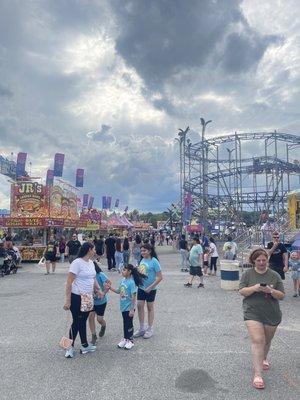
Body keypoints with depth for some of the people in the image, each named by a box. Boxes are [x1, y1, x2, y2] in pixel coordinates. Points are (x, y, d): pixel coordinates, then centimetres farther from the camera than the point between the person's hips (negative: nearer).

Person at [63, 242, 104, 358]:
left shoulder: (91, 263, 7)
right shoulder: (77, 263, -18)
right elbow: (69, 282, -18)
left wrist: (98, 290, 6)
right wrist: (67, 301, -19)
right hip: (77, 298, -7)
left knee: (83, 322, 18)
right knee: (76, 323, 5)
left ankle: (85, 346, 29)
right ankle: (70, 348, 22)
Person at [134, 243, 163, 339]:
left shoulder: (154, 261, -19)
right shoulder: (142, 260, 2)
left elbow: (160, 277, -19)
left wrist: (150, 287, -20)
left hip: (150, 289, -6)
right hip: (141, 287, 6)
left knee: (150, 307, 9)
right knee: (140, 306, 9)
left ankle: (150, 329, 26)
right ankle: (142, 328, 26)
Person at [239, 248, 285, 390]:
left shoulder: (275, 275, -1)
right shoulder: (247, 274, -2)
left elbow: (281, 296, -1)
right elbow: (242, 291, -6)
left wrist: (271, 291, -21)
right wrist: (254, 288, -23)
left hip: (271, 314, 2)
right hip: (253, 313, -2)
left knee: (267, 340, 19)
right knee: (257, 341, -13)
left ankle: (264, 358, 49)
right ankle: (257, 375, -9)